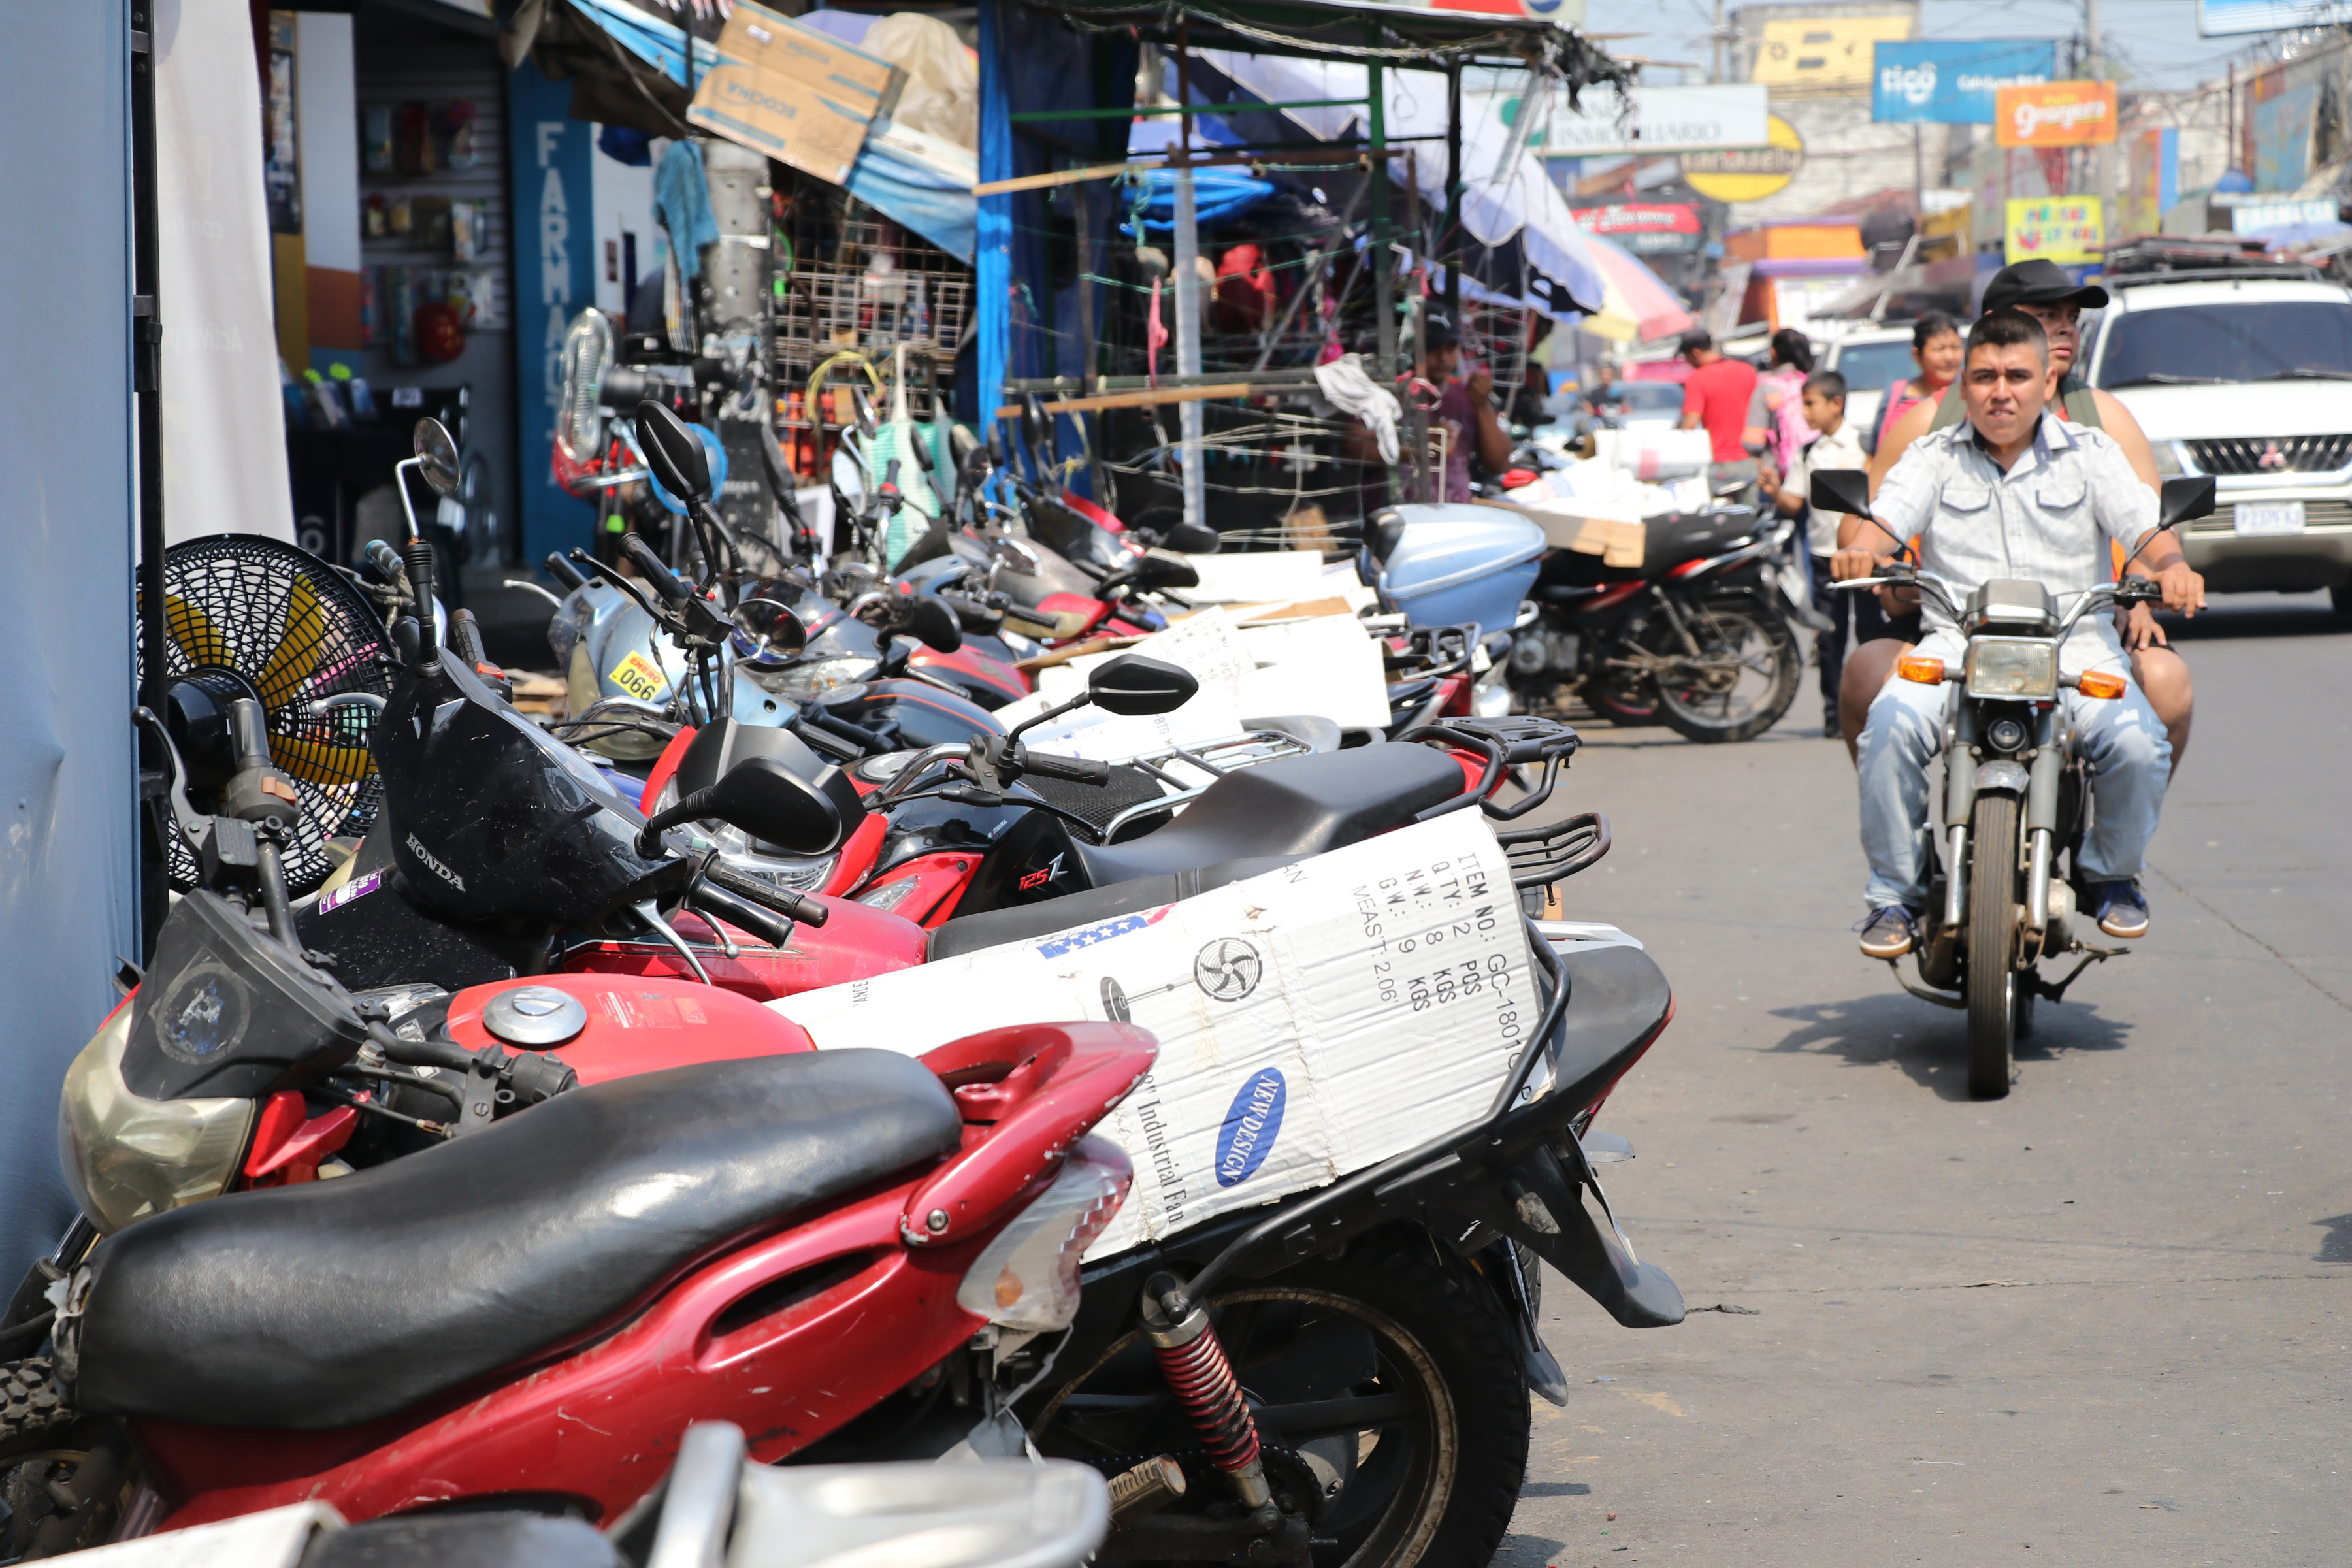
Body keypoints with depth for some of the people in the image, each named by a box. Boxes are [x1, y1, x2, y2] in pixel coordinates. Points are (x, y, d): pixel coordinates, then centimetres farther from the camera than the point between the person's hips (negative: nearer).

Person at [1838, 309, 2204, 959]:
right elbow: (1886, 520, -3)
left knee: (2139, 746, -25)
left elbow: (2146, 528, 1)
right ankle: (1895, 892, -12)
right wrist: (1861, 552, -27)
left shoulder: (2091, 452, 12)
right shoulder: (1934, 457, 12)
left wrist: (2172, 564, -23)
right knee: (1892, 724, -29)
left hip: (2075, 644, 0)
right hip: (1955, 643, 0)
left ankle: (2111, 873, 6)